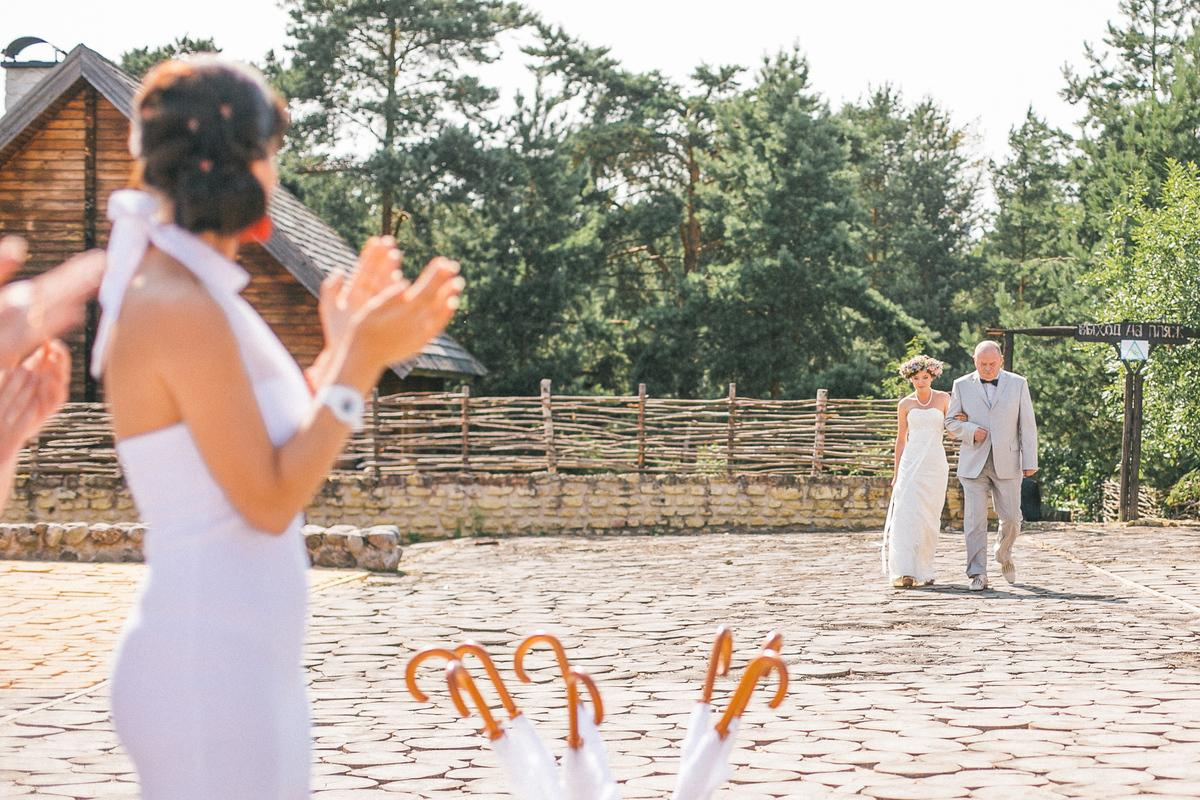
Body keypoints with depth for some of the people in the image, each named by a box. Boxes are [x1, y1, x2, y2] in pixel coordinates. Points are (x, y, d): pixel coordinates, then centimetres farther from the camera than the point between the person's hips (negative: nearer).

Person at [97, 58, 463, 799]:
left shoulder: (184, 292, 10)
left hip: (240, 662, 10)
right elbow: (269, 503, -18)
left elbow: (276, 464, 14)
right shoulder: (185, 309, -19)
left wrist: (343, 350, 10)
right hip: (211, 672, -10)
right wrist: (363, 361, -15)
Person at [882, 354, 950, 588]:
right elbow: (901, 439, 12)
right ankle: (903, 572, -14)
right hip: (911, 463, 0)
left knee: (928, 518, 0)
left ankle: (923, 571, 11)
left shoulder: (944, 399, 6)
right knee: (905, 514, -11)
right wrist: (896, 472, 11)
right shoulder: (905, 404, 7)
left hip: (935, 464, 0)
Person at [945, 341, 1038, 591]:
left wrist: (1030, 462, -3)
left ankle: (1004, 554, 32)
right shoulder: (962, 385, 4)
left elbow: (1027, 425, 2)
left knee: (1011, 518, 3)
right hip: (973, 464, 0)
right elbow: (951, 421, 8)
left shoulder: (1018, 384, 3)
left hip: (1006, 464, 0)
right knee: (975, 520, -7)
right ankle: (977, 575, -4)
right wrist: (971, 431, -12)